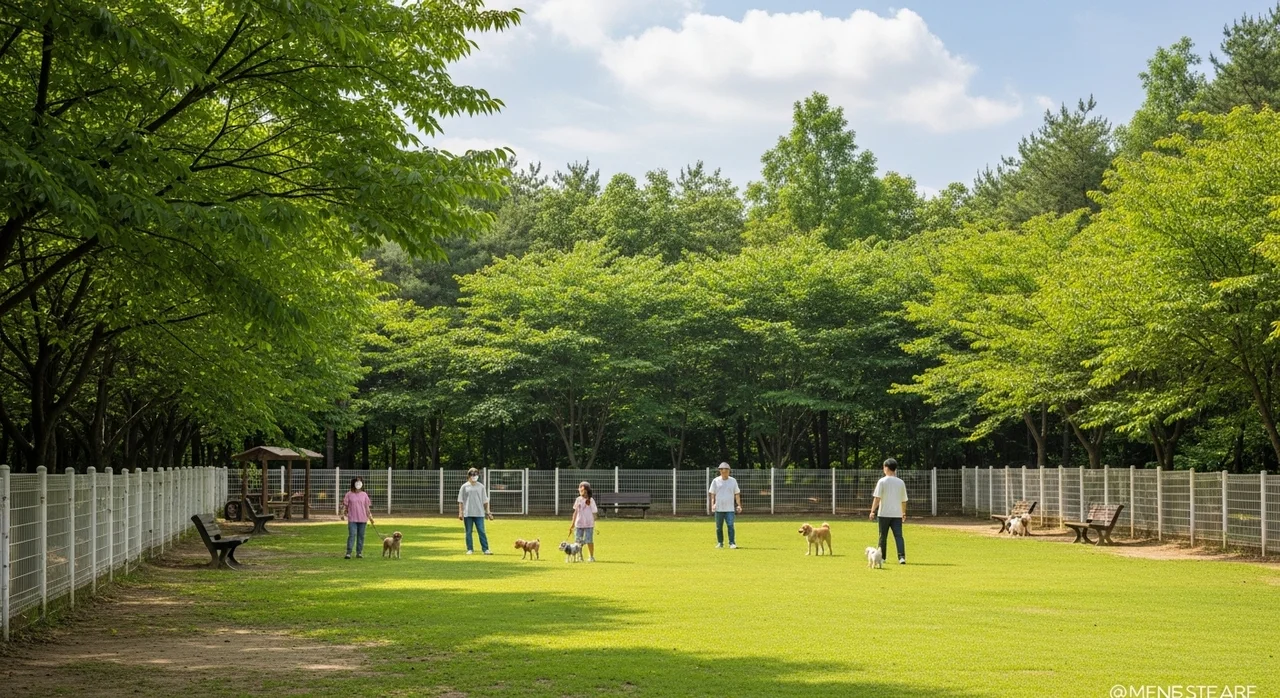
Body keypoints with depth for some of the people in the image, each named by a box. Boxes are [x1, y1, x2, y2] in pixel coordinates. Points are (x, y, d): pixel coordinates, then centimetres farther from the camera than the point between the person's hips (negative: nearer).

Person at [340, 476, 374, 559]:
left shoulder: (364, 495, 9)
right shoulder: (349, 494, 3)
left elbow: (367, 507, 12)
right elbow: (345, 505, 4)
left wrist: (370, 517, 10)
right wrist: (342, 513, -10)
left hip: (362, 519, 3)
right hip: (352, 519, -3)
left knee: (361, 536, 6)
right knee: (352, 535, -11)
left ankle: (359, 552, 14)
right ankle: (348, 553, -12)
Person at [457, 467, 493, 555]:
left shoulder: (481, 486, 8)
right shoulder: (464, 487, 4)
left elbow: (485, 501, 11)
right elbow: (461, 501, 3)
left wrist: (487, 512, 7)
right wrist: (460, 513, -3)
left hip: (479, 514, 1)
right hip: (467, 514, -1)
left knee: (481, 531, -4)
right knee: (468, 532, 4)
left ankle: (485, 549, -4)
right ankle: (470, 549, 11)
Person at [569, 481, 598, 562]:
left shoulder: (591, 500, -4)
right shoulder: (578, 500, 6)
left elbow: (594, 513, -2)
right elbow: (575, 512, 12)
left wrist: (594, 524, -5)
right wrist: (572, 523, 11)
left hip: (589, 524, -4)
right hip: (579, 524, 4)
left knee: (589, 541, 0)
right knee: (578, 541, 5)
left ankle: (591, 557, 11)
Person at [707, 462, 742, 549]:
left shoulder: (733, 481, 7)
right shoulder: (716, 481, 4)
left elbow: (737, 494, 11)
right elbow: (712, 494, 5)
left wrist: (739, 505, 2)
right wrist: (712, 505, -8)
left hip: (730, 509, 0)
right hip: (719, 509, 1)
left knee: (730, 525, -11)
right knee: (719, 527, 5)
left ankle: (732, 543, -11)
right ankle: (720, 543, 16)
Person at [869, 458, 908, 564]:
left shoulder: (882, 481, -5)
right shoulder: (901, 482, 7)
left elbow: (877, 498, -11)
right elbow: (904, 500, 13)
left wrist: (873, 511, -9)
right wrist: (904, 513, 24)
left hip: (884, 513, -2)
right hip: (897, 514, 3)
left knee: (883, 536, 10)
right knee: (898, 536, -3)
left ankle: (882, 557, 18)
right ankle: (902, 557, -18)